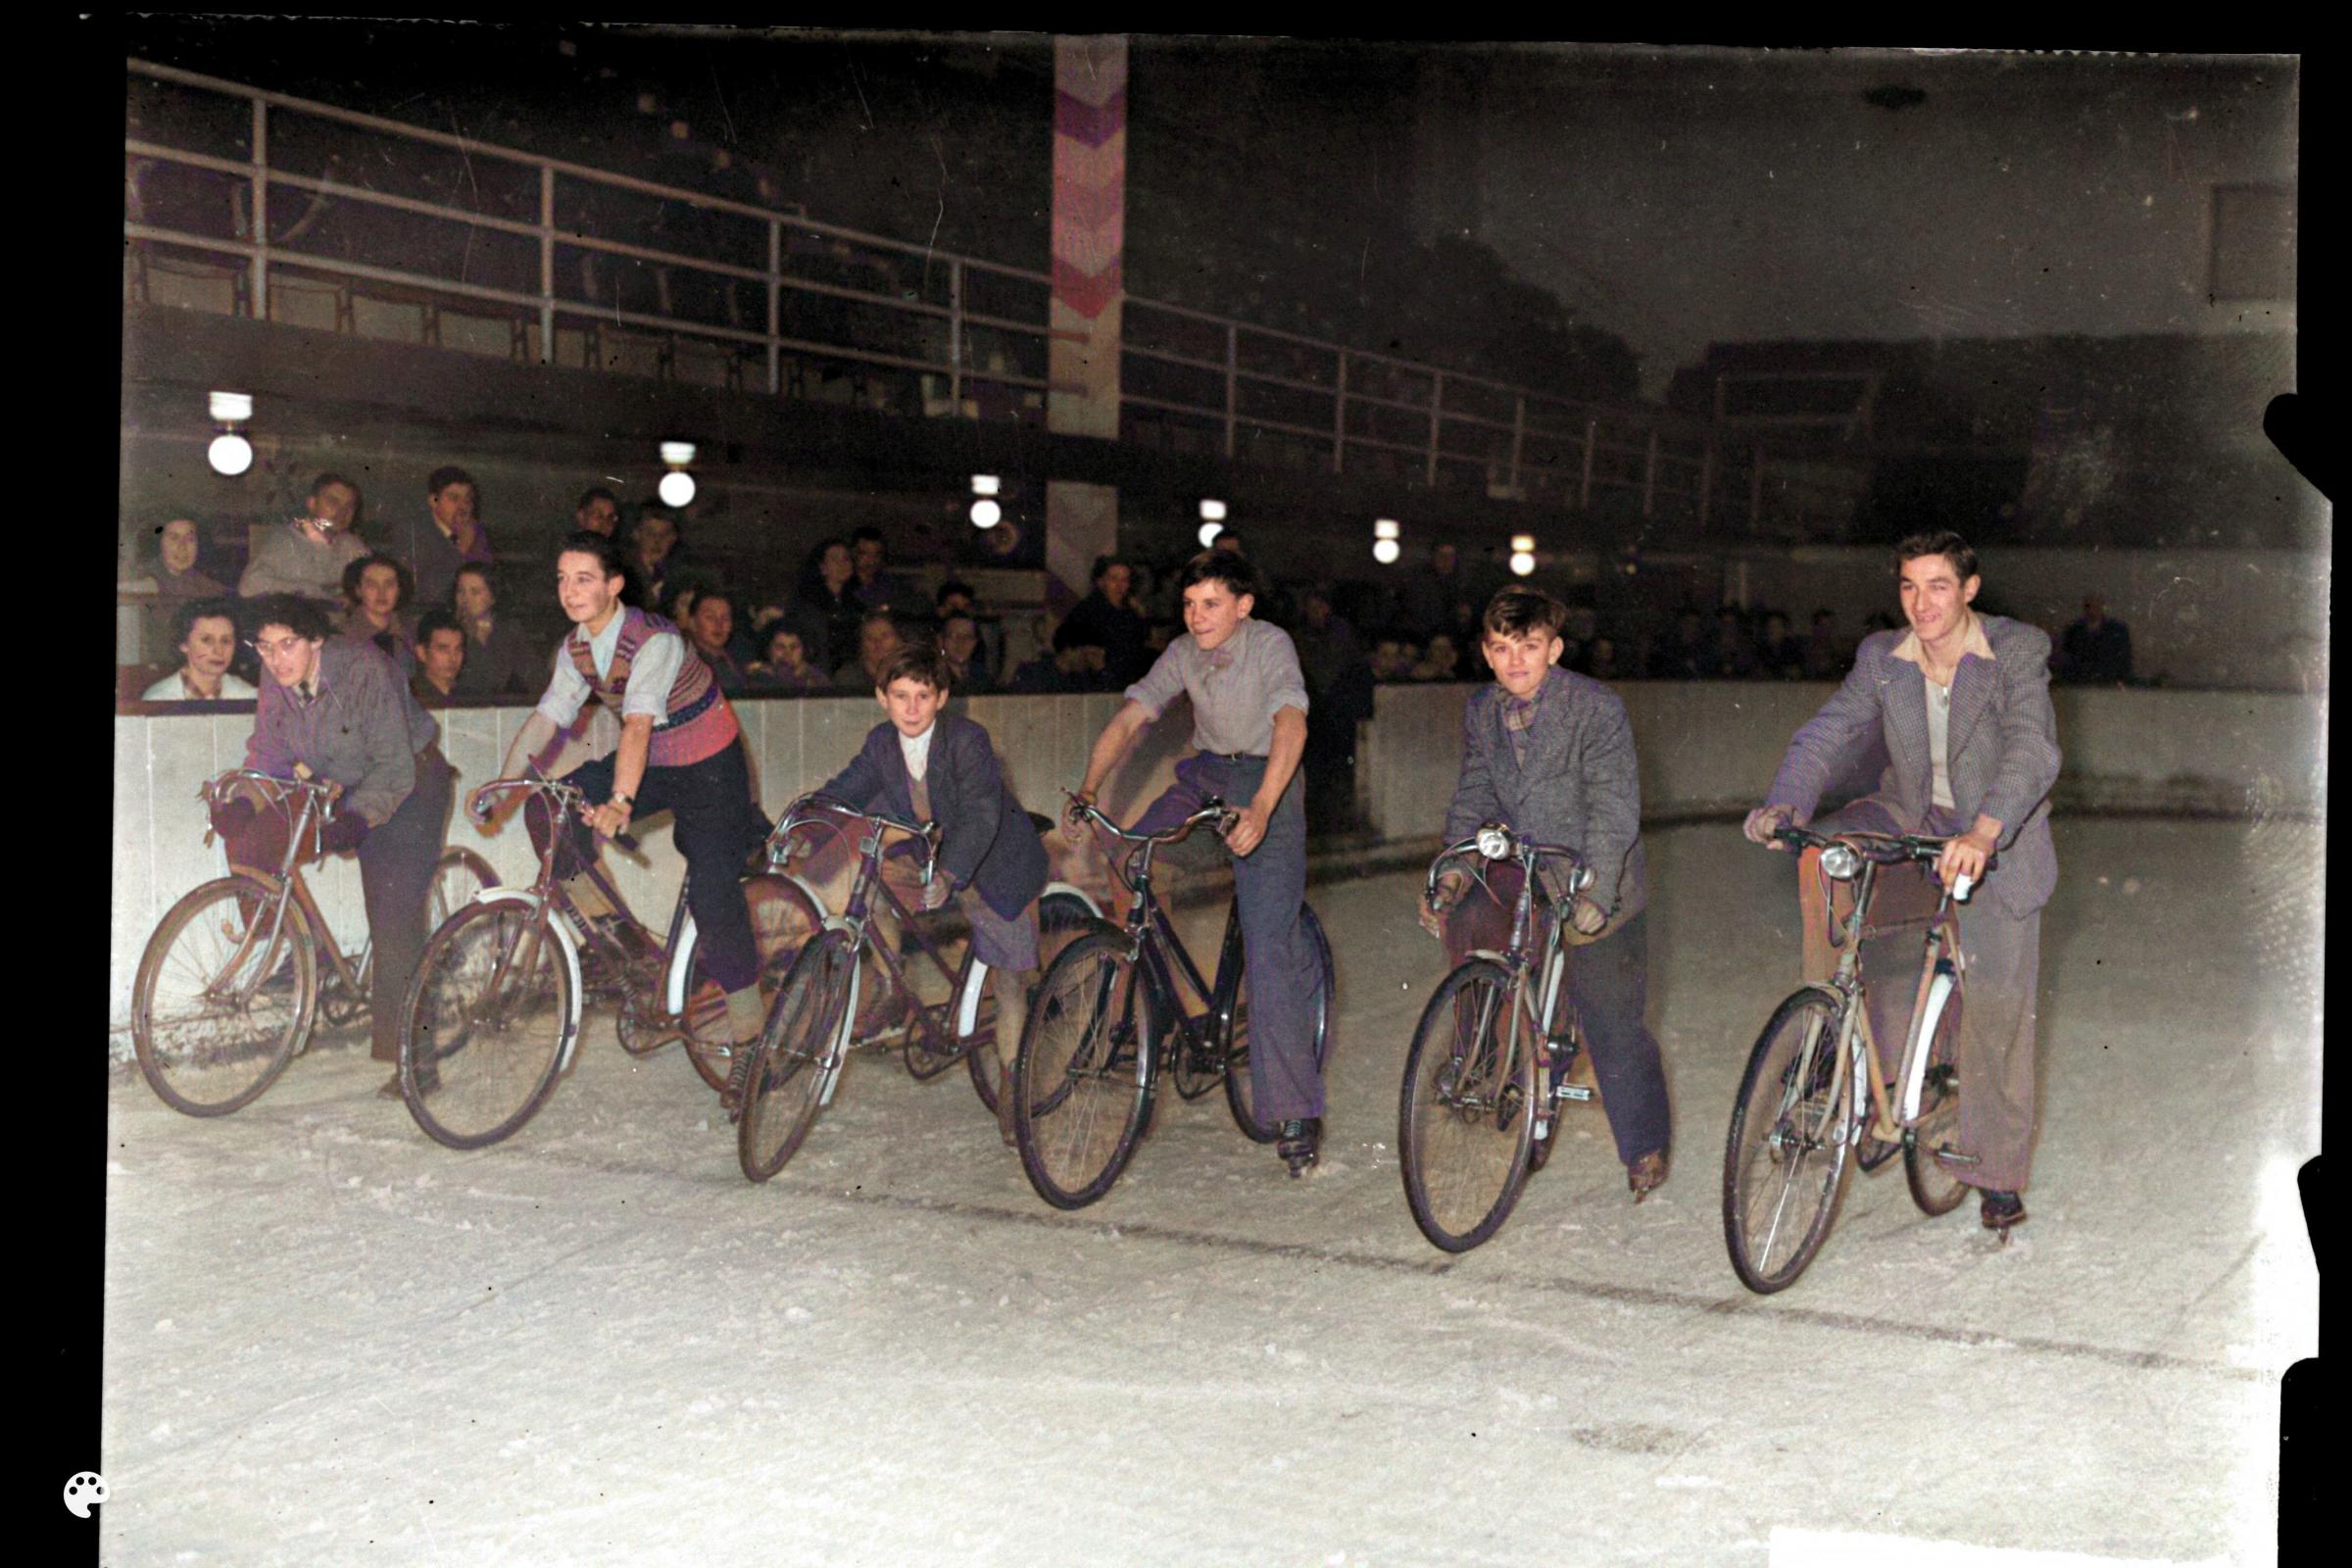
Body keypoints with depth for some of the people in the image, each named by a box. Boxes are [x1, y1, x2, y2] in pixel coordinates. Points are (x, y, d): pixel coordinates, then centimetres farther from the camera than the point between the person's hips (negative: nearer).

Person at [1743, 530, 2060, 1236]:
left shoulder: (2018, 652, -14)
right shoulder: (1882, 658, -2)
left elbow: (2033, 748, -28)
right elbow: (1828, 733, -9)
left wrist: (1983, 833, -45)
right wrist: (1783, 803, -30)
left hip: (1995, 844, -3)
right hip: (1911, 820, 3)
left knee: (1998, 1007, -3)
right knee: (1822, 855, -28)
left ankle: (1998, 1174, 14)